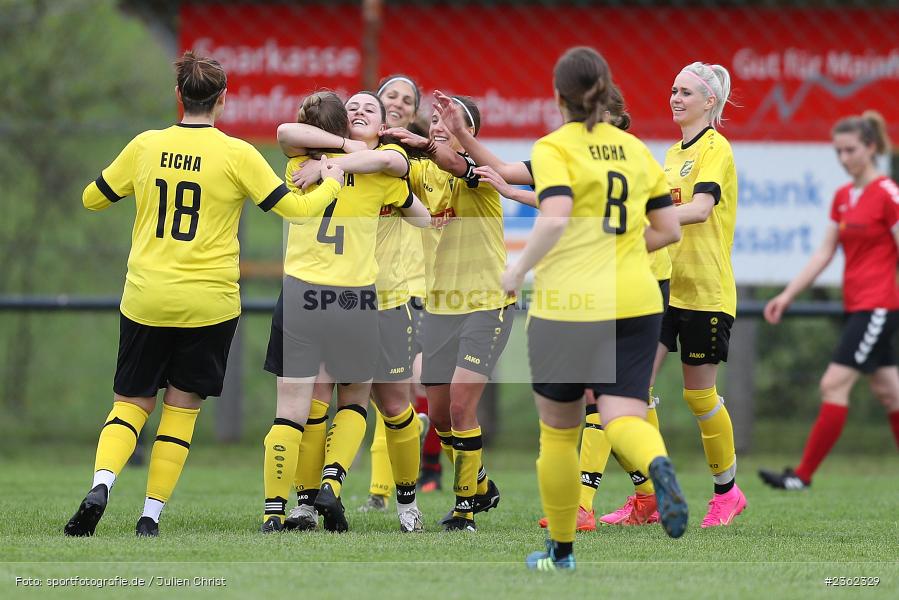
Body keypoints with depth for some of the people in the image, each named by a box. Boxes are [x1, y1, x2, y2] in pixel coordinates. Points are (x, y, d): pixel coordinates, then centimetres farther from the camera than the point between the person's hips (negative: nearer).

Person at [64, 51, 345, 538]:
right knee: (181, 408, 8)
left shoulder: (146, 147, 0)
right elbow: (295, 208, -4)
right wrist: (331, 184, 15)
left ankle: (100, 484, -15)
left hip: (146, 298, 2)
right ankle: (151, 517, 2)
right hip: (209, 303, -2)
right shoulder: (237, 154, -7)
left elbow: (92, 199, 13)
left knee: (130, 402, 10)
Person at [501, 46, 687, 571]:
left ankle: (561, 551, 22)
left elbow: (556, 218, -22)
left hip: (568, 306, -3)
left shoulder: (553, 148, -6)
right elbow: (669, 229, 12)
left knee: (558, 431, 13)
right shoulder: (636, 149, 11)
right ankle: (658, 465, -40)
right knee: (624, 417, -4)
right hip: (636, 302, 4)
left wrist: (519, 271, -10)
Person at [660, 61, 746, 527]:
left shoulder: (715, 148, -11)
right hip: (665, 287, 7)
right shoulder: (674, 152, 15)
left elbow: (701, 208, -29)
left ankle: (727, 492, 20)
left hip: (705, 292, -7)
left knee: (699, 395, 2)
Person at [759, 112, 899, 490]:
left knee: (834, 385, -11)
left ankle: (803, 475, -9)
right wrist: (788, 295, 12)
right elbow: (824, 254, 16)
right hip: (857, 306, 8)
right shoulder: (842, 197, 12)